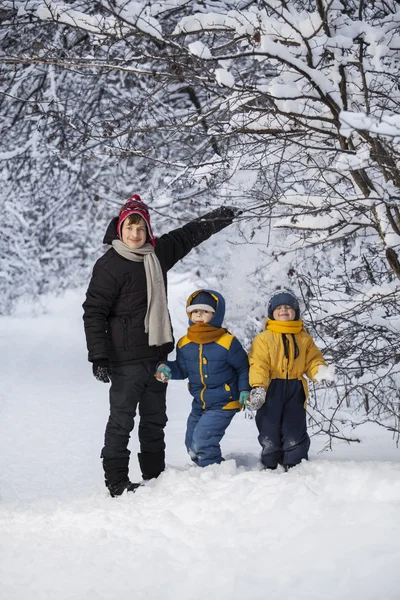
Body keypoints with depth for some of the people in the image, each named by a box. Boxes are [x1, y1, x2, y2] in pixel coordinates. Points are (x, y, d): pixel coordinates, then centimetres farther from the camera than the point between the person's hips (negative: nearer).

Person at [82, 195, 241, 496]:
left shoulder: (158, 252, 7)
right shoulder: (109, 265, -13)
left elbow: (188, 235, 24)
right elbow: (94, 312, -13)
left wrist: (221, 217, 29)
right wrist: (99, 357, -18)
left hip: (157, 353, 7)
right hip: (126, 358, -7)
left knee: (155, 419, 15)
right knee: (122, 420, -5)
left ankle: (155, 475, 24)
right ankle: (116, 480, 1)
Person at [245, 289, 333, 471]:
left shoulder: (304, 338, 11)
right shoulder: (263, 338, 1)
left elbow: (312, 360, 9)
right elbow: (258, 366, -8)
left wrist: (320, 370, -14)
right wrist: (257, 388, -22)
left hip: (295, 389, 2)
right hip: (270, 390, -2)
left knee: (295, 435, 1)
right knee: (269, 435, 4)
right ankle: (270, 466, 17)